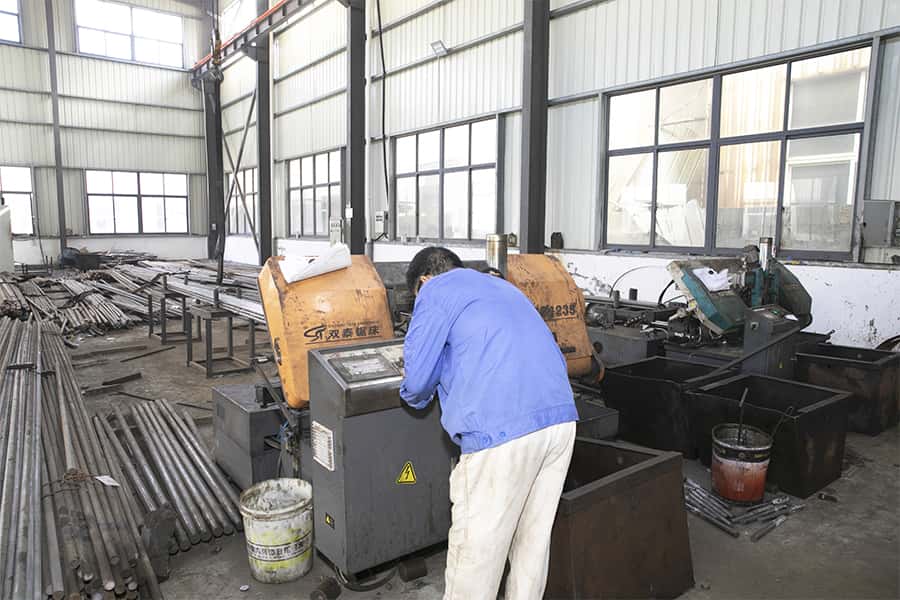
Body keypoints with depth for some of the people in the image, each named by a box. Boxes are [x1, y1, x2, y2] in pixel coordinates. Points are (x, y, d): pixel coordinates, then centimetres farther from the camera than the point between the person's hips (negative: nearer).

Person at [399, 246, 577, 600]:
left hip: (503, 429, -8)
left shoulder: (435, 292, 6)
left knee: (476, 548, 7)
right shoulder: (503, 287, 28)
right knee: (534, 539, 20)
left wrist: (414, 397, 25)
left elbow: (417, 380, 1)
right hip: (561, 419, 8)